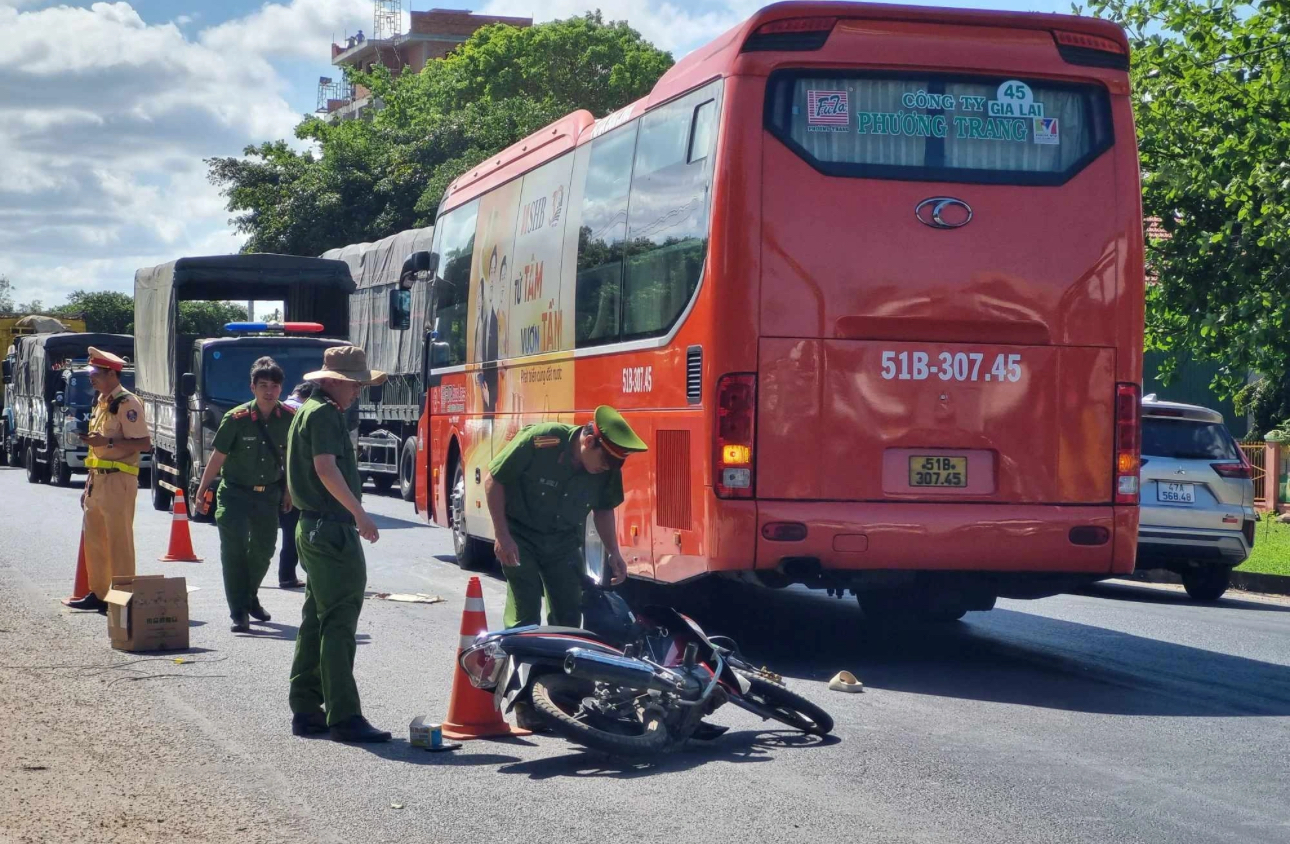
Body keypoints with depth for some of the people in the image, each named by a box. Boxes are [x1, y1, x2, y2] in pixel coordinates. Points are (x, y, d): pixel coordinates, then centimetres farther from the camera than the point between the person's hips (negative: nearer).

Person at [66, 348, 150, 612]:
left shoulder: (127, 403, -12)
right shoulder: (101, 402, 17)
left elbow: (144, 443, -19)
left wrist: (108, 441, -25)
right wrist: (89, 485, 22)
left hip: (118, 482, -10)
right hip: (98, 481, 10)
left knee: (119, 541, -7)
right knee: (93, 538, 13)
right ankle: (98, 593, 21)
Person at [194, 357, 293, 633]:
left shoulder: (289, 418, -8)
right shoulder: (236, 419, -17)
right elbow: (217, 457, -9)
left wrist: (288, 490, 10)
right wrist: (202, 491, -6)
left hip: (268, 494, 4)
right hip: (235, 493, -4)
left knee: (264, 550, 14)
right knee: (234, 550, -12)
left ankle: (250, 598, 38)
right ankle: (239, 613, -11)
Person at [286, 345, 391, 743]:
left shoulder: (309, 411, 19)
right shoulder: (324, 414, -13)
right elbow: (326, 468, -24)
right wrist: (359, 513, -29)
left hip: (314, 529, 11)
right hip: (332, 530, -11)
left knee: (316, 621, 14)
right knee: (339, 624, -11)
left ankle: (306, 710, 17)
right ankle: (344, 717, -12)